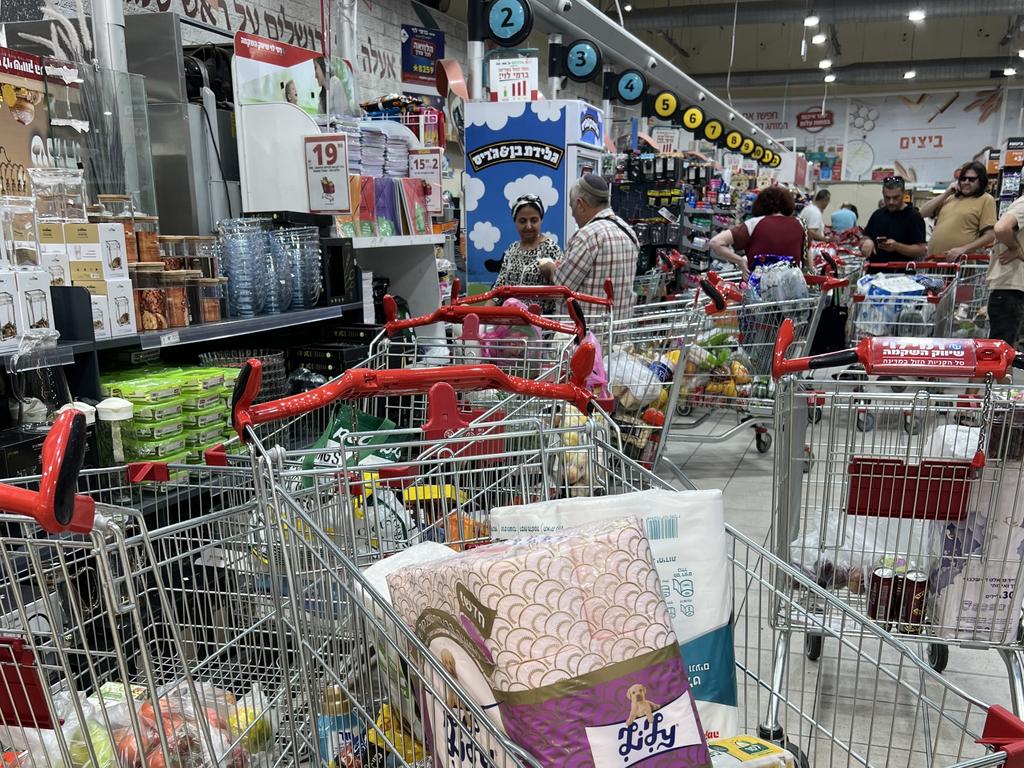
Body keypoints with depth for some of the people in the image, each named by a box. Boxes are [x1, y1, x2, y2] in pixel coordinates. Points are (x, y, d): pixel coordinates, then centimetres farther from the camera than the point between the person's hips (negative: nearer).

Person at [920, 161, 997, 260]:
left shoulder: (986, 200, 1)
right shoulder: (950, 197, 19)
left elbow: (990, 235, -6)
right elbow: (923, 213, 13)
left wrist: (963, 249, -18)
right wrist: (946, 193, 7)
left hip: (960, 261, -6)